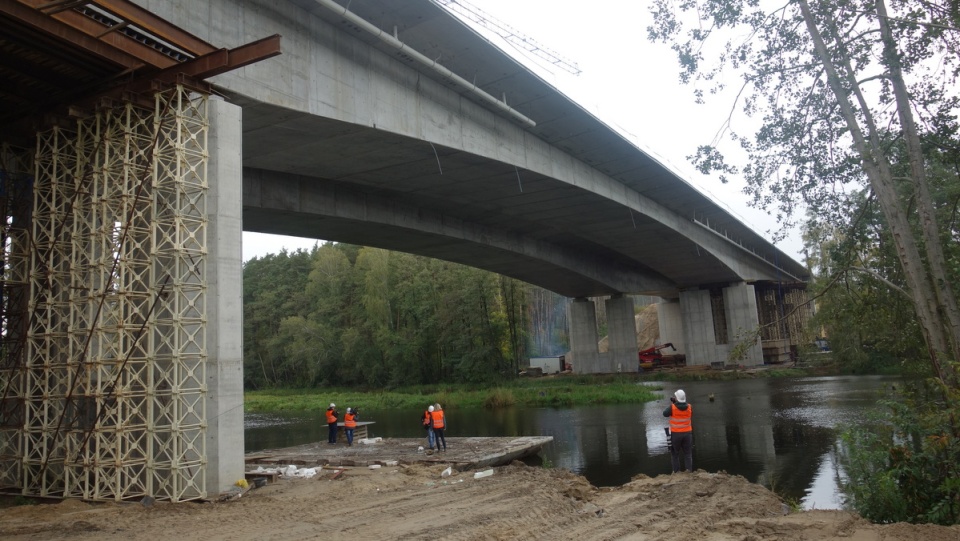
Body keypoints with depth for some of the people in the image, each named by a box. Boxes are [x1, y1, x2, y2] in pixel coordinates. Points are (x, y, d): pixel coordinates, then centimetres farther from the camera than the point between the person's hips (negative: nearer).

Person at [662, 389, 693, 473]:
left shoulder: (672, 407, -19)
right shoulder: (689, 407, -8)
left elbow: (665, 414, -3)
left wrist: (671, 404, 5)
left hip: (676, 434, -2)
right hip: (687, 433, 2)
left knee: (675, 453, 13)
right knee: (687, 453, 13)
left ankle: (676, 471, 13)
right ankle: (689, 470, 8)